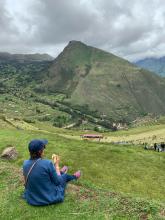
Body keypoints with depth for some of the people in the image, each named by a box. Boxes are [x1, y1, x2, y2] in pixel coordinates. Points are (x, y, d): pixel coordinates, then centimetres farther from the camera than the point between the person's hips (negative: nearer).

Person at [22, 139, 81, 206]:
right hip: (49, 198, -5)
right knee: (64, 176, 21)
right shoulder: (47, 163, -29)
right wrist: (57, 165, -5)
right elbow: (57, 181, -16)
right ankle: (74, 177, 55)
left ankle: (61, 172, 63)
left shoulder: (25, 163, -12)